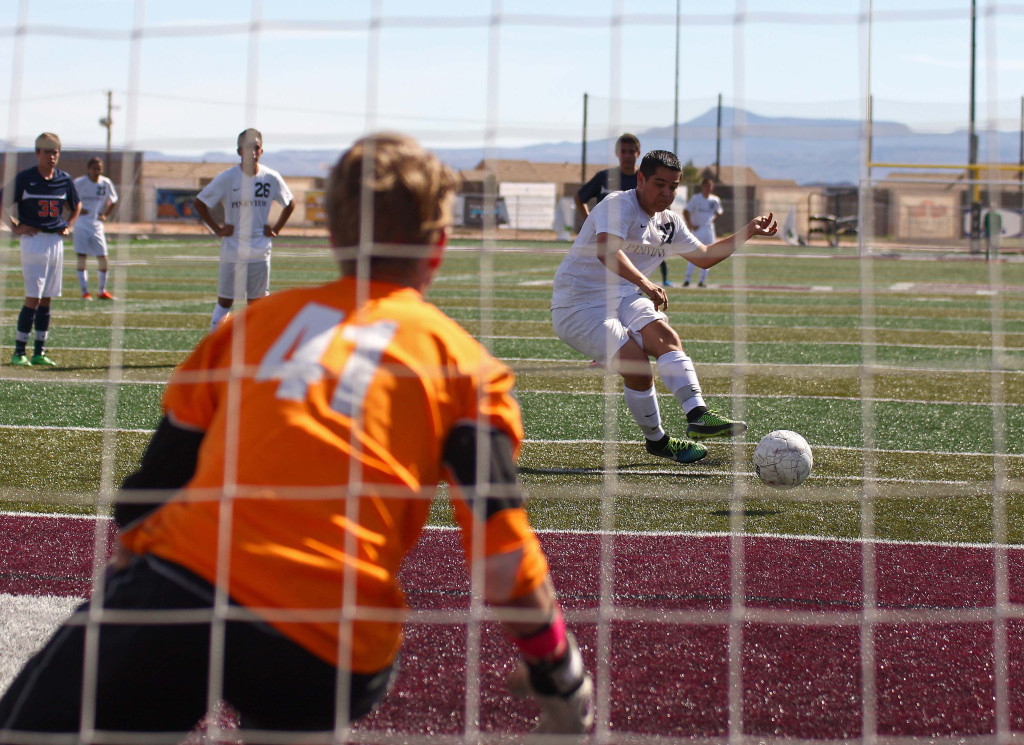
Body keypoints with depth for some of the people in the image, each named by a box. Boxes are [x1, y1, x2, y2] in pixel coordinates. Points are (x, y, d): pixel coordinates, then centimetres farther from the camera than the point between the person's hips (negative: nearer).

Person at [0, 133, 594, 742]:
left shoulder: (253, 322, 20)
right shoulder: (463, 362, 13)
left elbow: (145, 503, 21)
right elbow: (503, 563, 3)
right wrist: (560, 678, 18)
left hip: (180, 580, 0)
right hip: (329, 657, 0)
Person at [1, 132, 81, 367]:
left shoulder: (64, 180, 8)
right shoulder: (24, 178, -5)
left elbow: (76, 205, 25)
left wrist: (68, 226, 12)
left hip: (56, 241, 5)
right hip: (33, 240, -5)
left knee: (46, 300, 7)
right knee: (33, 298, -10)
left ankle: (39, 353, 12)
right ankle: (19, 352, -5)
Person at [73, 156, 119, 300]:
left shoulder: (106, 183, 0)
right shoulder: (79, 183, -9)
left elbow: (113, 201, 17)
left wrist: (105, 215, 5)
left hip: (97, 225, 3)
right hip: (81, 225, -3)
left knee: (103, 259, 1)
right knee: (81, 258, -6)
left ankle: (101, 291, 16)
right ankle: (84, 291, 1)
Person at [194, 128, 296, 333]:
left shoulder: (271, 178, 0)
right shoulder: (226, 178, -6)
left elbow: (290, 204, 16)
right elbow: (199, 203, 2)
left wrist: (276, 229, 6)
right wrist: (217, 229, -3)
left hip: (260, 252, 2)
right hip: (232, 252, -2)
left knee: (257, 301, 5)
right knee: (225, 301, 2)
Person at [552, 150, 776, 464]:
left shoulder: (669, 222, 11)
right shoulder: (618, 206, -16)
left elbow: (703, 256, 24)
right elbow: (606, 251, -35)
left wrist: (747, 233, 14)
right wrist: (644, 283, -47)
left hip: (622, 297, 7)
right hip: (577, 304, -7)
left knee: (664, 335, -24)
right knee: (636, 363, -25)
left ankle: (698, 415, -37)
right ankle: (656, 440, -6)